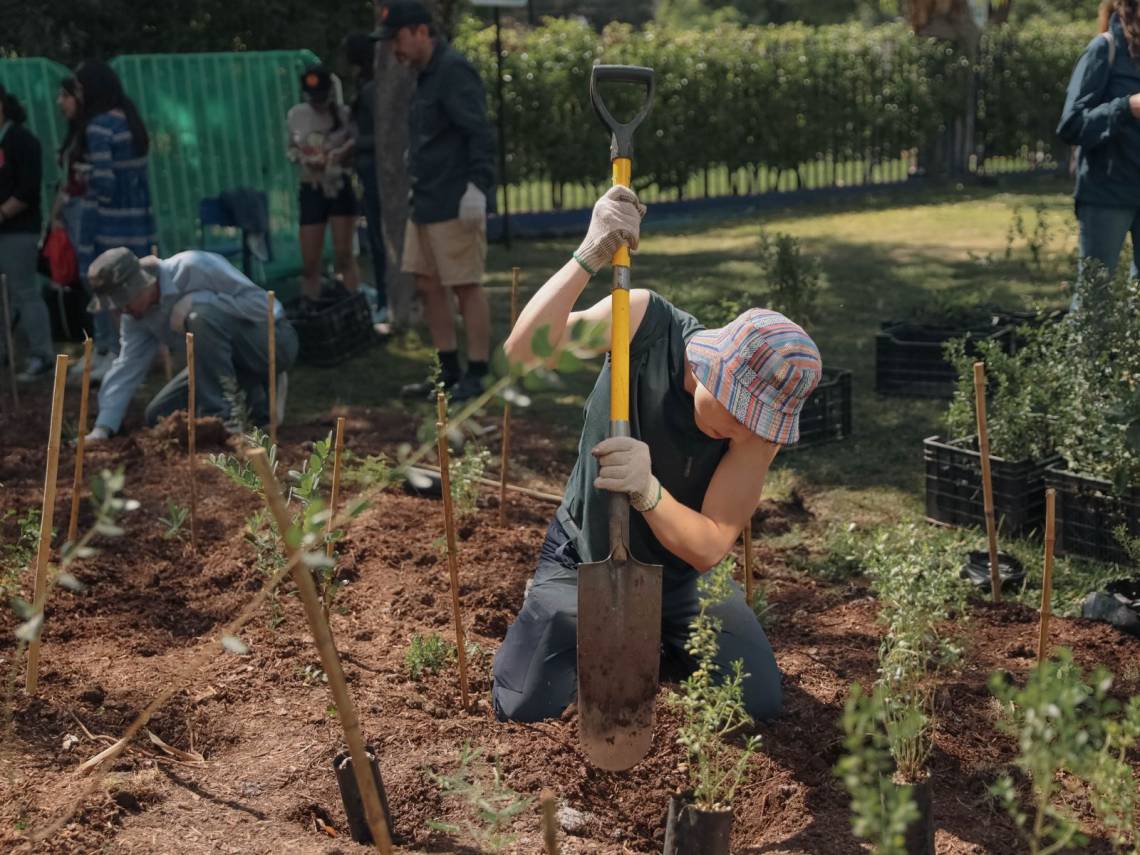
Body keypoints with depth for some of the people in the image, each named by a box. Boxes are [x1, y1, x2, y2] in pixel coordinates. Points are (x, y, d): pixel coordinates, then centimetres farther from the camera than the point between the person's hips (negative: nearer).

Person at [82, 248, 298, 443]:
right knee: (159, 415, 4)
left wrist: (195, 301, -32)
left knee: (202, 316, -34)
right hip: (231, 359, 9)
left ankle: (222, 416, -25)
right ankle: (259, 399, 10)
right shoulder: (136, 314, -1)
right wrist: (102, 428, -16)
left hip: (272, 341, -8)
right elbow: (127, 368, -6)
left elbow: (261, 304, -27)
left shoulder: (193, 268, -24)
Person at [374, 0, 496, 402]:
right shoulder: (427, 74, 17)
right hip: (426, 203, 10)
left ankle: (474, 377, 3)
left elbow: (481, 134, -20)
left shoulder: (453, 71, -12)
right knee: (428, 286, 11)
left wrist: (478, 187, -26)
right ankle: (449, 372, 20)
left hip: (455, 206, -10)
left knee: (466, 287, -4)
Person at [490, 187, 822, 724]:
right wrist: (588, 259, -50)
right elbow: (525, 352, -37)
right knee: (526, 709, -13)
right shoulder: (647, 321, -26)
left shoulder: (757, 431, -23)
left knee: (759, 706, -8)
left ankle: (660, 641, 22)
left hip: (679, 577, 2)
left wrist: (647, 491, -47)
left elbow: (708, 548, -26)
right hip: (584, 560, -1)